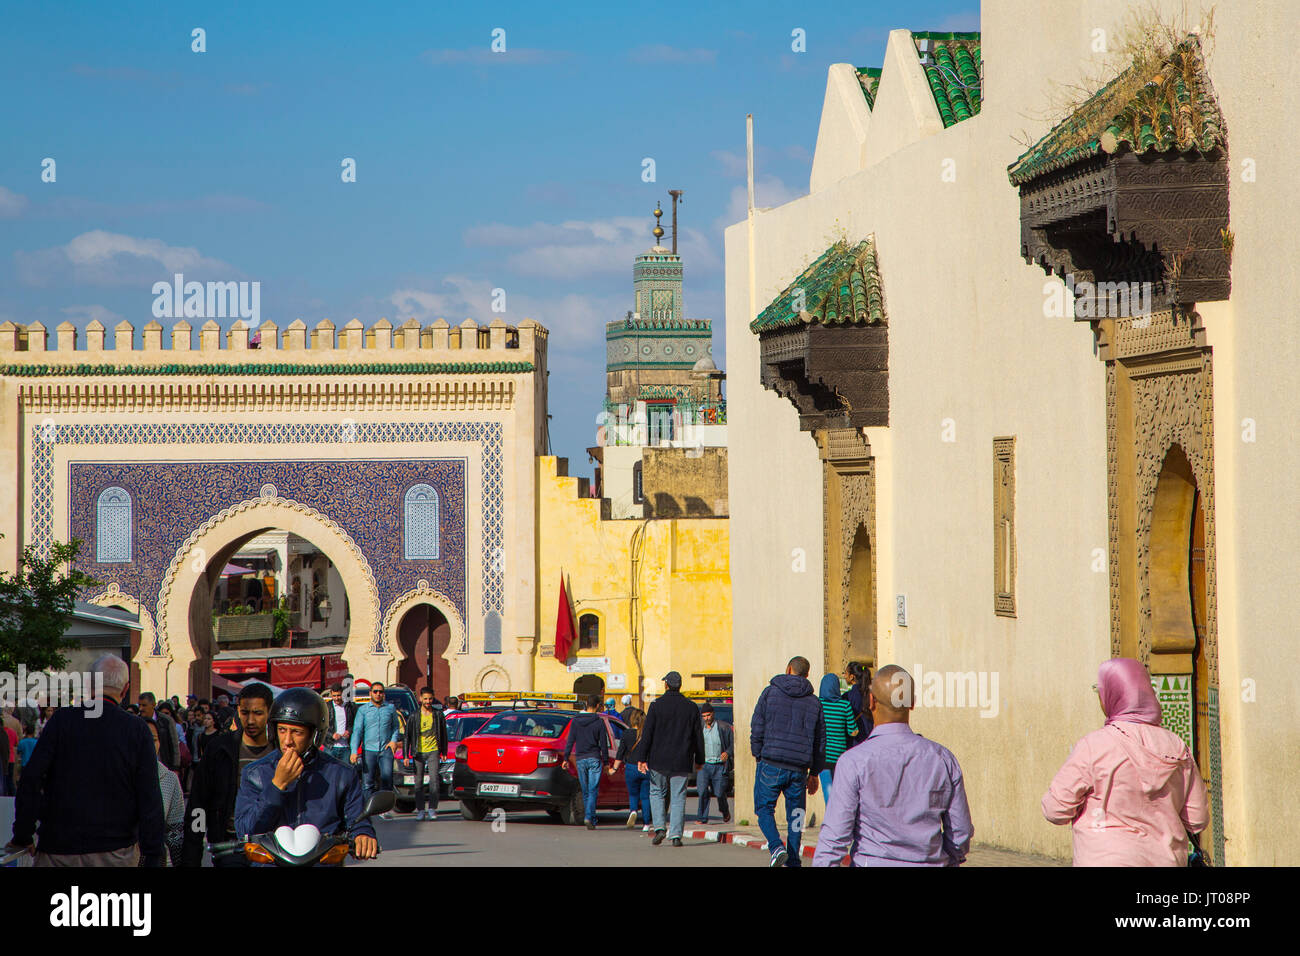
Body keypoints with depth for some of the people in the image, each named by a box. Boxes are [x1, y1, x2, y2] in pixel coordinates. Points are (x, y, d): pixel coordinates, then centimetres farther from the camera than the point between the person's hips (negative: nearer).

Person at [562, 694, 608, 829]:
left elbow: (570, 741, 2)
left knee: (585, 792, 11)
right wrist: (606, 761, 5)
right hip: (594, 759, -3)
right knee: (593, 791, -4)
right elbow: (603, 744, -3)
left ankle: (589, 818, 15)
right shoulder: (599, 722, -5)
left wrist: (566, 759, 6)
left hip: (580, 760, 3)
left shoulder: (575, 721, 3)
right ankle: (589, 817, -20)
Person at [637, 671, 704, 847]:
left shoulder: (656, 706, -4)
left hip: (659, 760, -1)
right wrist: (699, 760, 16)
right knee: (678, 797, 4)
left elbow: (647, 734, -6)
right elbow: (698, 736, 8)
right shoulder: (691, 708, 3)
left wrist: (643, 758, -2)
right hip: (681, 762, 1)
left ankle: (659, 827, -2)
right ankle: (676, 835, -3)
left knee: (657, 793, 14)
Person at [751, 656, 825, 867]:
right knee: (795, 814, 11)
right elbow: (820, 741, 12)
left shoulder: (770, 692, 1)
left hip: (771, 764, -2)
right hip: (799, 768, 3)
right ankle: (793, 861, 9)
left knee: (764, 808, 7)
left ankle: (776, 847, -15)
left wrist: (758, 757, 7)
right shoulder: (814, 703, 9)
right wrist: (814, 773, 19)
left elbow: (757, 728, -3)